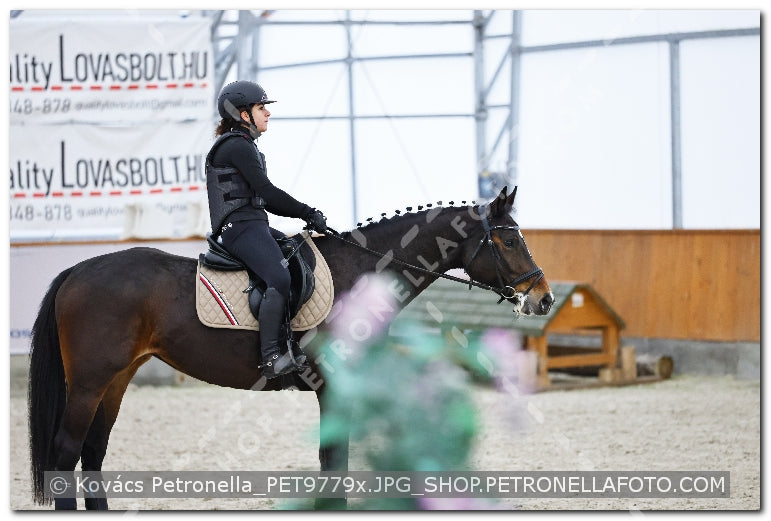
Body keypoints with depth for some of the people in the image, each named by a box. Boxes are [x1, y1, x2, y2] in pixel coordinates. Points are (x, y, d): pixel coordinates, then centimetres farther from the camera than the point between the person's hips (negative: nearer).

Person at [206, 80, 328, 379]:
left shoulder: (244, 147, 24)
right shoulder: (237, 146, -8)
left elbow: (265, 200, 24)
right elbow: (267, 191, -15)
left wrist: (305, 215, 12)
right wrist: (309, 213, -8)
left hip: (255, 226, 11)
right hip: (241, 228, -11)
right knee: (280, 278, -29)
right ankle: (271, 358, -33)